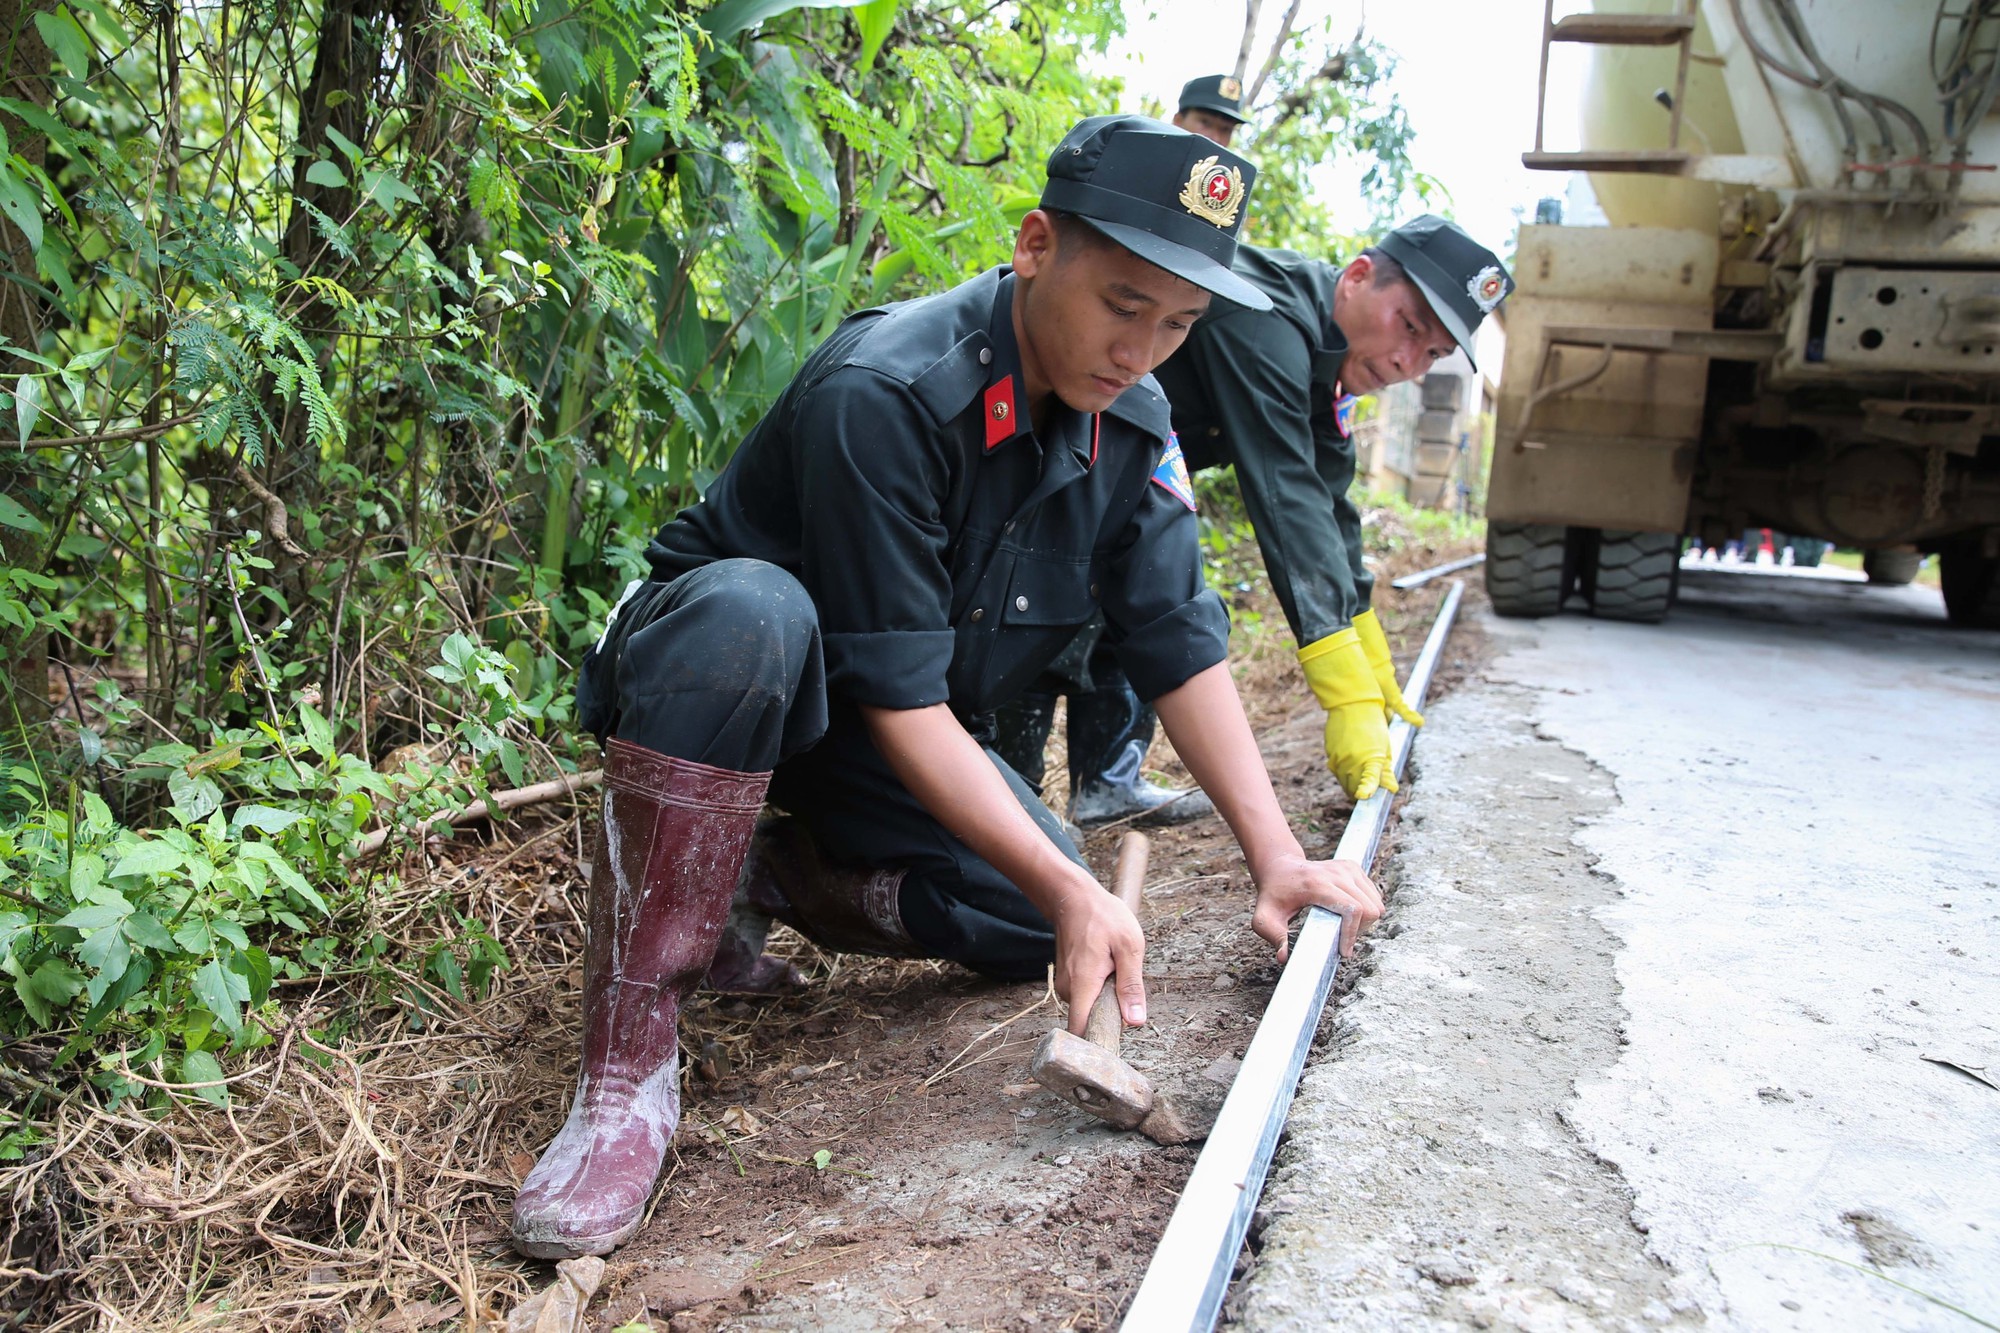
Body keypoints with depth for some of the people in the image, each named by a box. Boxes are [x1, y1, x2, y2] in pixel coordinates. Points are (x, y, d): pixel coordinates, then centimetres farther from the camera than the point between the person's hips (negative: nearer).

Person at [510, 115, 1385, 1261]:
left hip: (909, 725, 6)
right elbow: (895, 698, -31)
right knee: (747, 611, -42)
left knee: (1041, 927, -13)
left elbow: (1181, 641, -6)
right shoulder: (883, 394, -31)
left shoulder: (1133, 421, -8)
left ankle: (760, 878, 6)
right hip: (714, 655, -6)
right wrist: (1070, 886, -35)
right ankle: (628, 1063, -33)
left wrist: (1277, 855, -13)